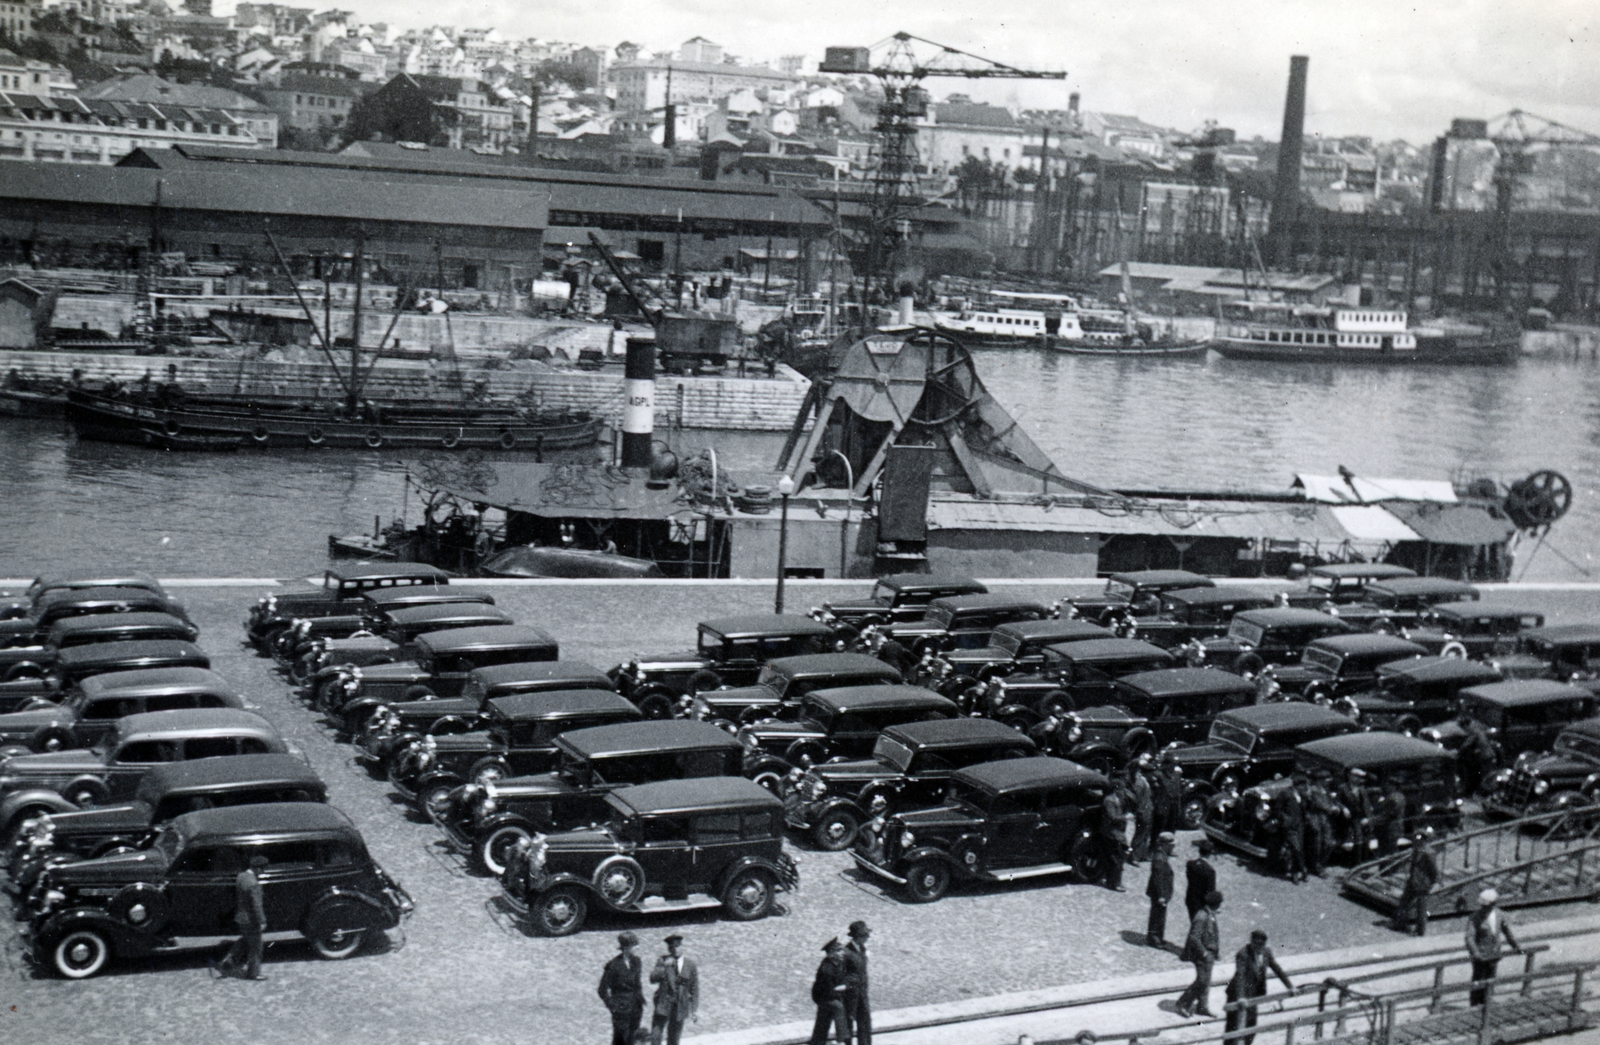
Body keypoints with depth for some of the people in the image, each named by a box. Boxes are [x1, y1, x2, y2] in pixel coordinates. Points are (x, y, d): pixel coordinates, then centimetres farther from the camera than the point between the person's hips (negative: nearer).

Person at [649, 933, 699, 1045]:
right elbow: (653, 979, -12)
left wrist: (694, 1010, 1)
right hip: (663, 1004, -1)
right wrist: (664, 966, -25)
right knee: (655, 1036, -9)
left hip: (680, 1007, 1)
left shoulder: (690, 964, 0)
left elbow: (694, 988, 4)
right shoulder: (662, 961, -1)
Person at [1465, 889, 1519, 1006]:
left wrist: (1516, 946, 17)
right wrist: (1475, 952, -34)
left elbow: (1507, 931, 15)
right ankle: (1475, 1006, 7)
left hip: (1494, 955, 5)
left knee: (1488, 981, 15)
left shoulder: (1499, 915, 1)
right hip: (1480, 956, -5)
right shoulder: (1474, 918, -15)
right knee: (1478, 982, -2)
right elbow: (1470, 937, -22)